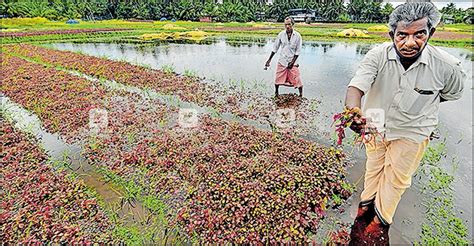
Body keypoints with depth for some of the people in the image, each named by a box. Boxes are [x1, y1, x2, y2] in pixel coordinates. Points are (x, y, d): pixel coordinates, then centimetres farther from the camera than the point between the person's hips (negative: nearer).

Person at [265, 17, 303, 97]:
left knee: (297, 80, -1)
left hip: (292, 61, -1)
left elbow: (298, 51, -3)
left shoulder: (297, 36, -6)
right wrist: (269, 60, 2)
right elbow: (275, 48, 4)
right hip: (282, 61, 2)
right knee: (278, 79, 8)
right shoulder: (281, 34, -2)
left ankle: (301, 95, 15)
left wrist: (292, 62, -12)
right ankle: (276, 93, 29)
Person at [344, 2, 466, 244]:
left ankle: (381, 218, 37)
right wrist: (354, 111, -61)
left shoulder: (446, 67, -24)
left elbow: (452, 93, -2)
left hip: (411, 132, 0)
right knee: (374, 167, 22)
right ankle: (367, 201, 47)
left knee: (397, 178, 14)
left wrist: (418, 106, 0)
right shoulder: (378, 56, -26)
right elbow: (356, 85, -41)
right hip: (374, 124, 1)